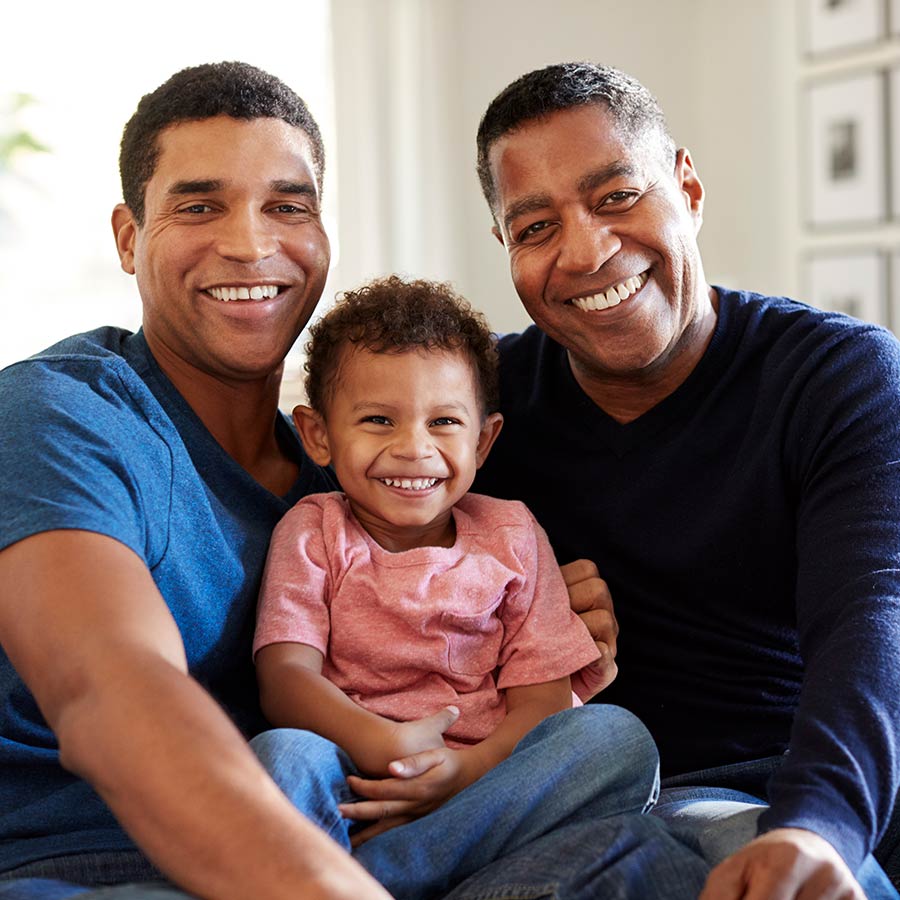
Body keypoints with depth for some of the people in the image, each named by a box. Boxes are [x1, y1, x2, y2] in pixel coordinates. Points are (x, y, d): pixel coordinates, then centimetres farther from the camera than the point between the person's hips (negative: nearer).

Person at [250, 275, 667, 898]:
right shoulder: (312, 534, 7)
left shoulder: (512, 537, 10)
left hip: (484, 780, 3)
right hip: (351, 774, -2)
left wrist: (468, 767, -20)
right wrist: (384, 744, -26)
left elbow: (542, 701, 2)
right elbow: (285, 676, -6)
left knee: (617, 737, -27)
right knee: (279, 755, -33)